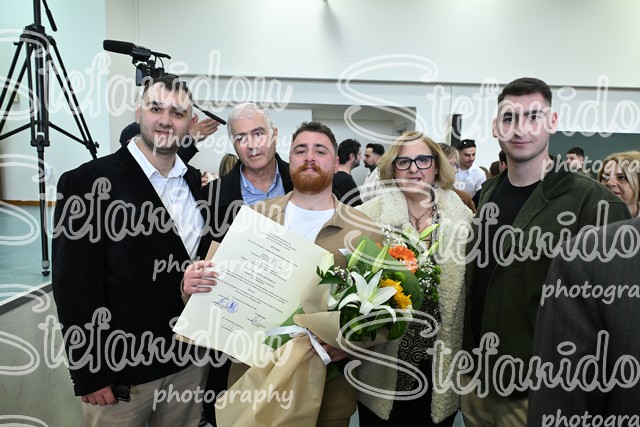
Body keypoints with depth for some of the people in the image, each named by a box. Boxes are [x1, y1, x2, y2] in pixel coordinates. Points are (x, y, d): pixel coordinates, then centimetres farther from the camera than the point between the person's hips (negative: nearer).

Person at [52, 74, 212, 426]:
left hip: (190, 361, 5)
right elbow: (74, 285, -13)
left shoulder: (198, 183, 3)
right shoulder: (87, 183, -13)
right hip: (120, 367, -4)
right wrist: (91, 376, -12)